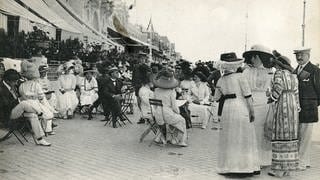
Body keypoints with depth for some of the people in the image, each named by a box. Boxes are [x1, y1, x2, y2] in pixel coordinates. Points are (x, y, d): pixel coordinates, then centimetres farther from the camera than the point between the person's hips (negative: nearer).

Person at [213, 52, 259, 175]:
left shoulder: (221, 80, 5)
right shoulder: (240, 76, -8)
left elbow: (216, 98, 12)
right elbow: (247, 96, -10)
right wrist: (252, 112, -6)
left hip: (227, 109, 4)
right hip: (242, 109, -3)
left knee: (228, 140, 11)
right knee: (245, 139, 6)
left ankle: (227, 166, 14)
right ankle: (248, 166, 11)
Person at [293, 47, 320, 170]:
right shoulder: (295, 71, 16)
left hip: (308, 108, -8)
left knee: (304, 136, -4)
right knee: (297, 136, 12)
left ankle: (301, 163, 2)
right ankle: (305, 161, 23)